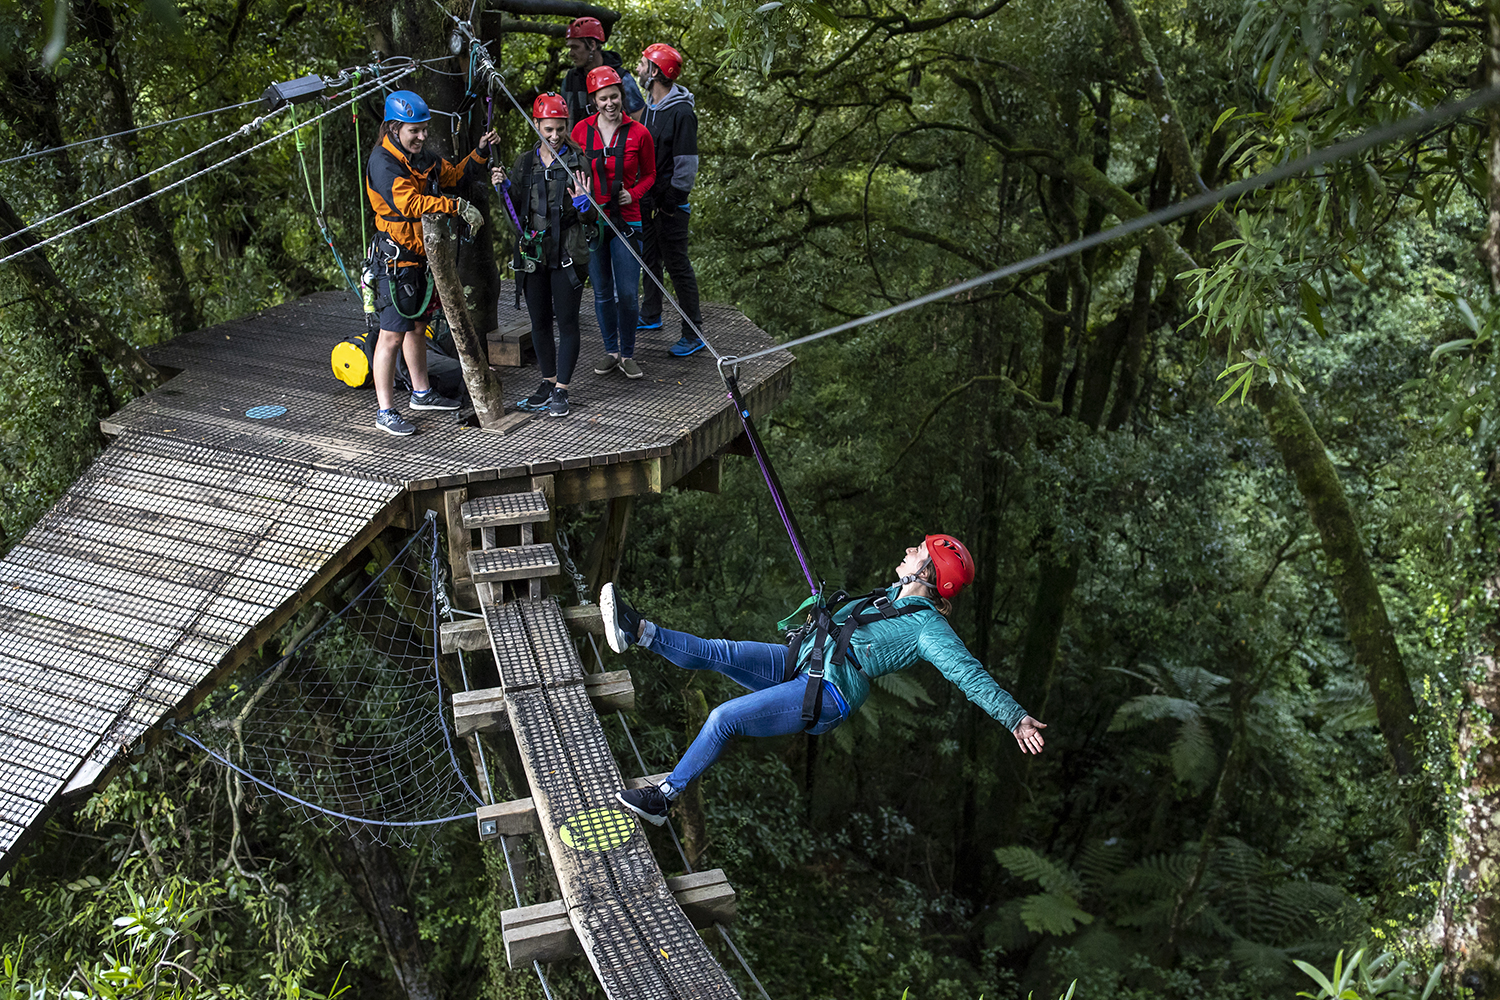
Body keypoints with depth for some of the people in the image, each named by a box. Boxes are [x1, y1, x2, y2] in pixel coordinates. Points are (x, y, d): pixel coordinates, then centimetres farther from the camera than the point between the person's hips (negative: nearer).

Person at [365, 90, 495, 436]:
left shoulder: (421, 157, 9)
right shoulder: (383, 163, -19)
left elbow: (454, 175, 21)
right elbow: (410, 203, -33)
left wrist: (480, 154, 4)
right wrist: (458, 207, -36)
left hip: (422, 256, 9)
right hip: (396, 260, -9)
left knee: (417, 326, 21)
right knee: (392, 335, -7)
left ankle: (421, 393, 36)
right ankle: (385, 411, -3)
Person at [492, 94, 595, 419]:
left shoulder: (577, 162, -4)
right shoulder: (524, 162, 7)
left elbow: (589, 219, -5)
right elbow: (517, 210, 11)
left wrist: (582, 202, -26)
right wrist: (504, 187, -6)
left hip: (567, 254, -4)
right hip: (532, 253, 4)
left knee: (567, 322, 0)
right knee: (539, 321, 12)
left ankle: (561, 391, 8)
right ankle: (548, 383, 26)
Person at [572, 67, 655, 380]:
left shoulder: (638, 133, -2)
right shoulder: (581, 130, 3)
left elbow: (649, 175, 9)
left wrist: (633, 193, -9)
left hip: (625, 221, -2)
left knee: (628, 293, -4)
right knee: (602, 292, 9)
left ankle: (628, 354, 12)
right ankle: (611, 351, 23)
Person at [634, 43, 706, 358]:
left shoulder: (682, 112, -16)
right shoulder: (649, 107, 10)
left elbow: (686, 161, -17)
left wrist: (675, 199, -17)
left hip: (670, 201, -9)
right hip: (646, 197, 9)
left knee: (677, 264, -7)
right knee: (649, 258, 19)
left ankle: (693, 335, -2)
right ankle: (651, 317, 35)